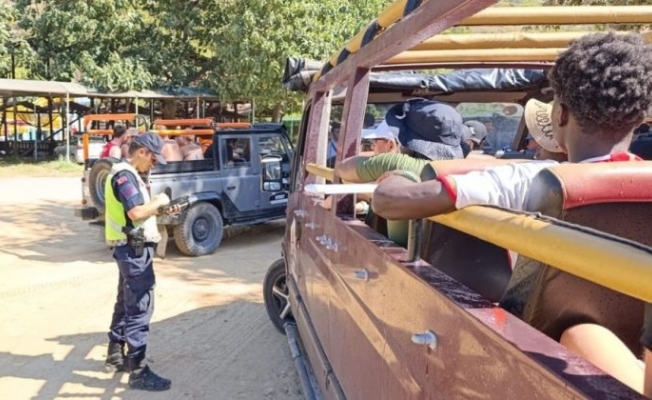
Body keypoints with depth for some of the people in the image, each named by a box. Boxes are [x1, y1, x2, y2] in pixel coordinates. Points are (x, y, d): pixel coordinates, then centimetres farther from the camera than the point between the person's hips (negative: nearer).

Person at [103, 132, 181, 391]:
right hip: (135, 249, -11)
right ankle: (138, 372, -2)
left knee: (126, 304, 19)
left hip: (131, 248, 11)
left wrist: (160, 211, 6)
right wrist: (159, 202, -12)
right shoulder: (125, 175, -16)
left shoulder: (127, 174, 16)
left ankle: (115, 356, 32)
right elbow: (136, 212, -27)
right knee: (140, 309, -7)